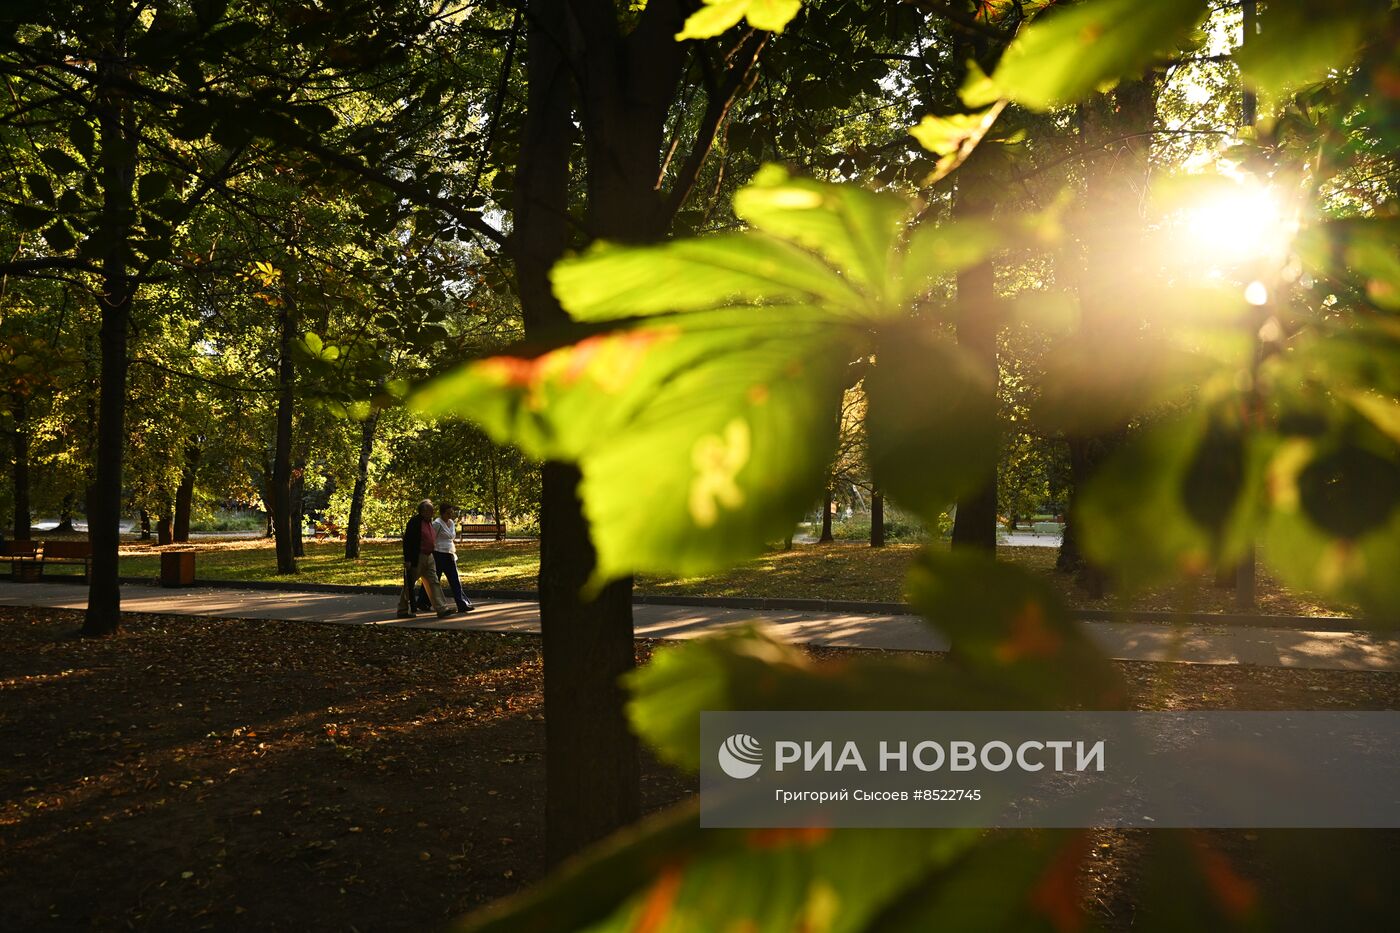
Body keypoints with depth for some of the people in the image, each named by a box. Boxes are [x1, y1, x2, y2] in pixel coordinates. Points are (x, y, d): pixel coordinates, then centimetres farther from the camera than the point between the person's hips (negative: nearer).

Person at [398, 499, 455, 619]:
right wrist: (407, 560, -20)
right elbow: (407, 541, -17)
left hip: (429, 557, 8)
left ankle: (441, 609, 2)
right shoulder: (414, 522, -14)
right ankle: (403, 610, 13)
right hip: (416, 558, -8)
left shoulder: (429, 521, 11)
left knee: (433, 583, 4)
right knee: (409, 585, 3)